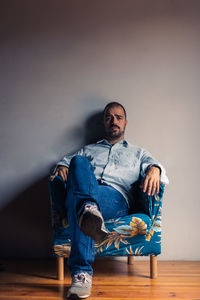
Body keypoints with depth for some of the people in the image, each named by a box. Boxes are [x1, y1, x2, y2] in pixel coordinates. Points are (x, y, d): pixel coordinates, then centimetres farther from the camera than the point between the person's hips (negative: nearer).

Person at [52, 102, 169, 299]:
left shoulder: (138, 153, 32)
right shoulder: (88, 150, 38)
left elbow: (152, 164, 13)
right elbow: (65, 161, 29)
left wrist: (154, 169, -14)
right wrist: (62, 167, 2)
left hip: (116, 197, -1)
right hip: (85, 194, 2)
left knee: (76, 197, -36)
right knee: (79, 162, -33)